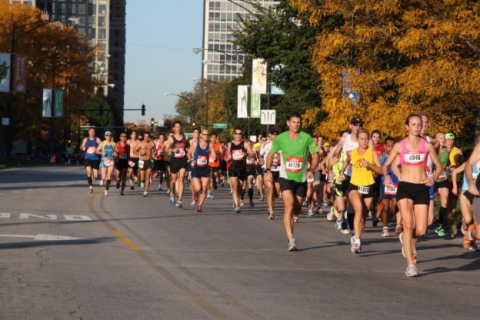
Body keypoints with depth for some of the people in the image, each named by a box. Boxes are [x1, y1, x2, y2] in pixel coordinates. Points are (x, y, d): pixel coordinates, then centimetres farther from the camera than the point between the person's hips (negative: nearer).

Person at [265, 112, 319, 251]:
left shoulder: (306, 138, -6)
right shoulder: (280, 138, -4)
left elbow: (315, 155, 1)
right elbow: (271, 154, 9)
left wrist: (311, 169, -14)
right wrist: (268, 170, -4)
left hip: (301, 179, 2)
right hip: (286, 178, -2)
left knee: (296, 211, 10)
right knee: (289, 206, -18)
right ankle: (291, 240, -20)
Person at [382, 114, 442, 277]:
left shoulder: (427, 145, 3)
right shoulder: (399, 146, 2)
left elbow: (439, 166, 10)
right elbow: (385, 165, 9)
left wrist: (433, 177, -10)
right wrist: (386, 175, -13)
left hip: (422, 189, 1)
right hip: (405, 187, -1)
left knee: (420, 230, -4)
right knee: (408, 224, -19)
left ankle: (407, 238, 34)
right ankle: (410, 265, -13)